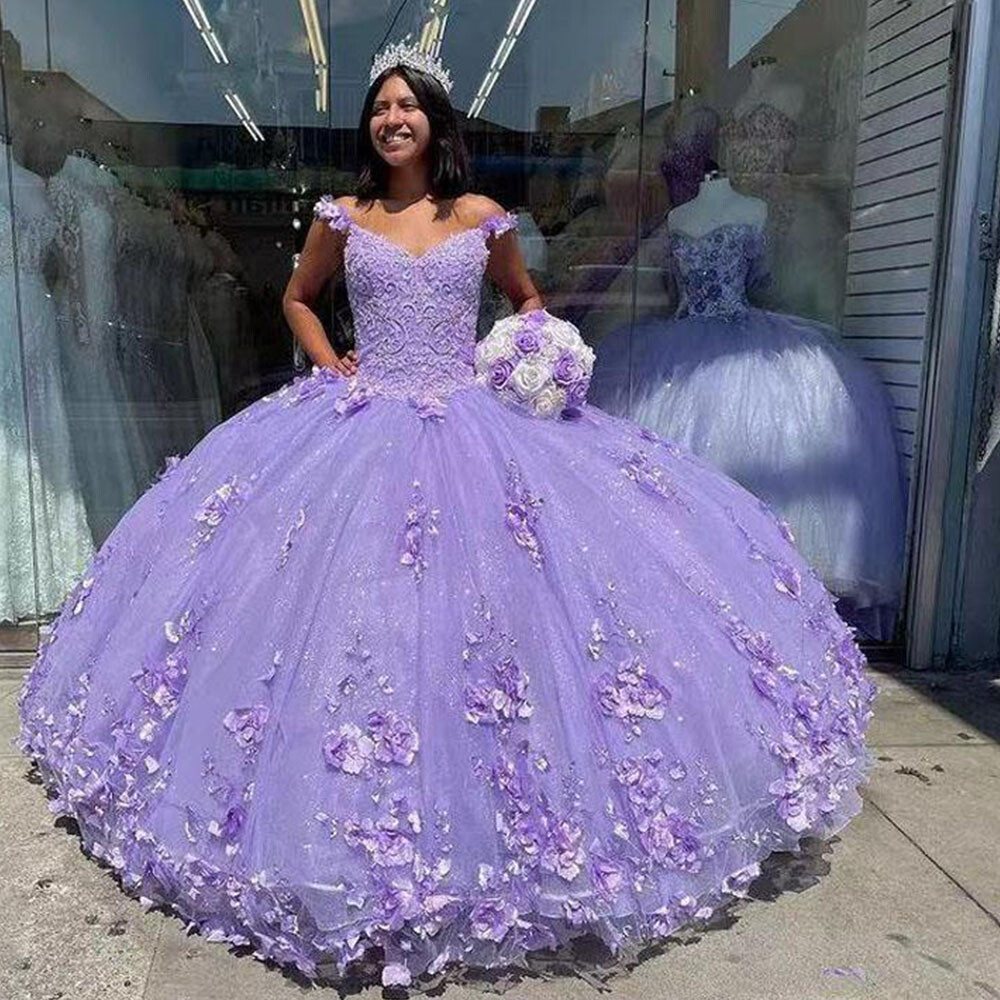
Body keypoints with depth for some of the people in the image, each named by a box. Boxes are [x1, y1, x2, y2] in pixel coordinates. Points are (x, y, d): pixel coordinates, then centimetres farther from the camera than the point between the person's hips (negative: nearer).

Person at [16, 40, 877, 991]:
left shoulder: (483, 219, 6)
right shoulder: (342, 219, 8)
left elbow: (527, 299, 21)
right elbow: (297, 299, 22)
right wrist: (329, 366, 7)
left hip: (475, 423, 0)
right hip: (361, 426, 1)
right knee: (354, 601, -3)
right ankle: (365, 829, 17)